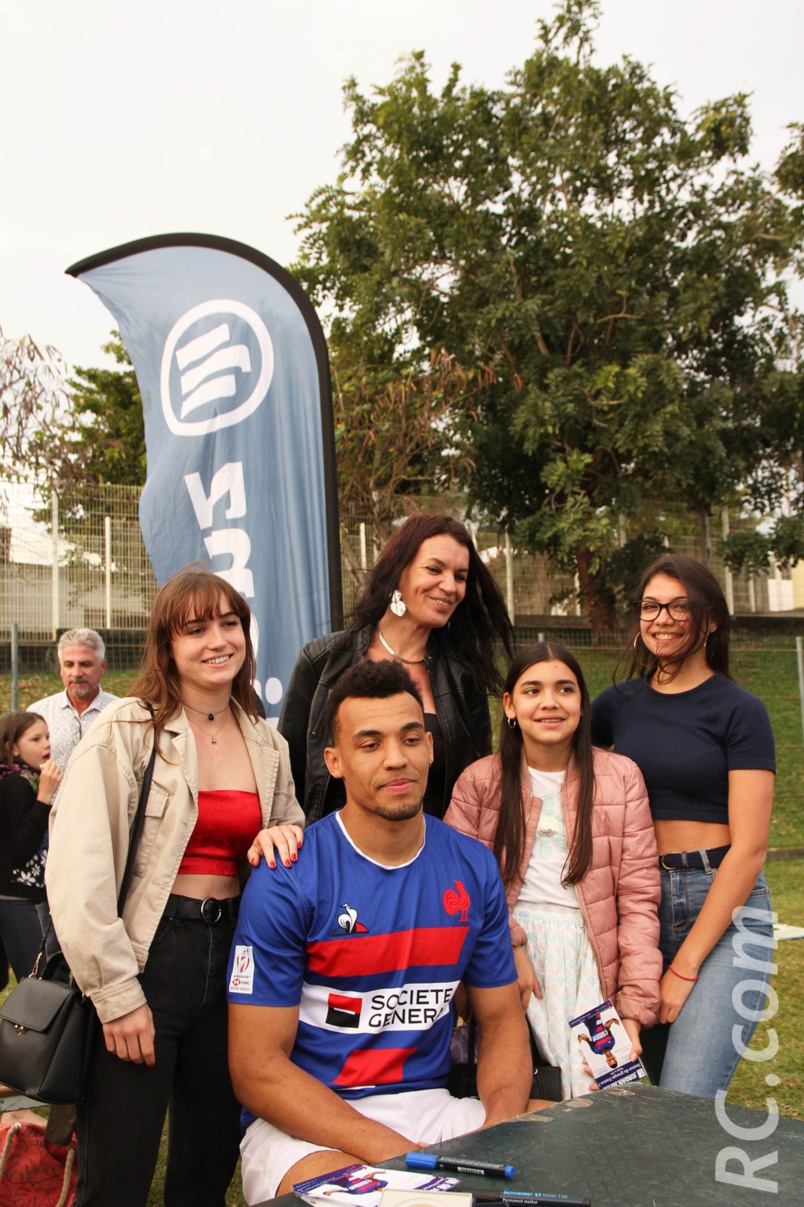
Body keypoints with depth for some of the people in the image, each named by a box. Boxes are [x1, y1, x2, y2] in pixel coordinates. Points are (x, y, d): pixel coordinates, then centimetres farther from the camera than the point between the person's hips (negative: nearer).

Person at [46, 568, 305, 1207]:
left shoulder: (268, 745, 9)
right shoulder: (124, 730, -8)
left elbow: (294, 831, 22)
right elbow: (76, 872, -14)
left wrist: (286, 835, -3)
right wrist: (116, 993, -15)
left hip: (234, 953, 5)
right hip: (148, 954, -5)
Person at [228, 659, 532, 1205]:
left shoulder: (474, 868, 3)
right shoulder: (287, 881, -12)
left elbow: (502, 1018, 11)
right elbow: (259, 1071, -12)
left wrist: (501, 1130, -10)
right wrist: (400, 1155, -21)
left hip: (431, 1106, 5)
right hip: (305, 1126, -4)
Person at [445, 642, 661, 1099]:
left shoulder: (621, 776, 5)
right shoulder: (480, 780, 5)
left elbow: (639, 896, 1)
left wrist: (635, 1006, -5)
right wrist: (508, 950, -14)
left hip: (592, 950, 1)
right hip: (509, 940, 0)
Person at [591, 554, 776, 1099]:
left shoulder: (740, 711, -3)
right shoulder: (619, 703, 9)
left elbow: (749, 848, -8)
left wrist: (686, 966, -11)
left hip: (722, 911, -4)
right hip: (637, 906, 4)